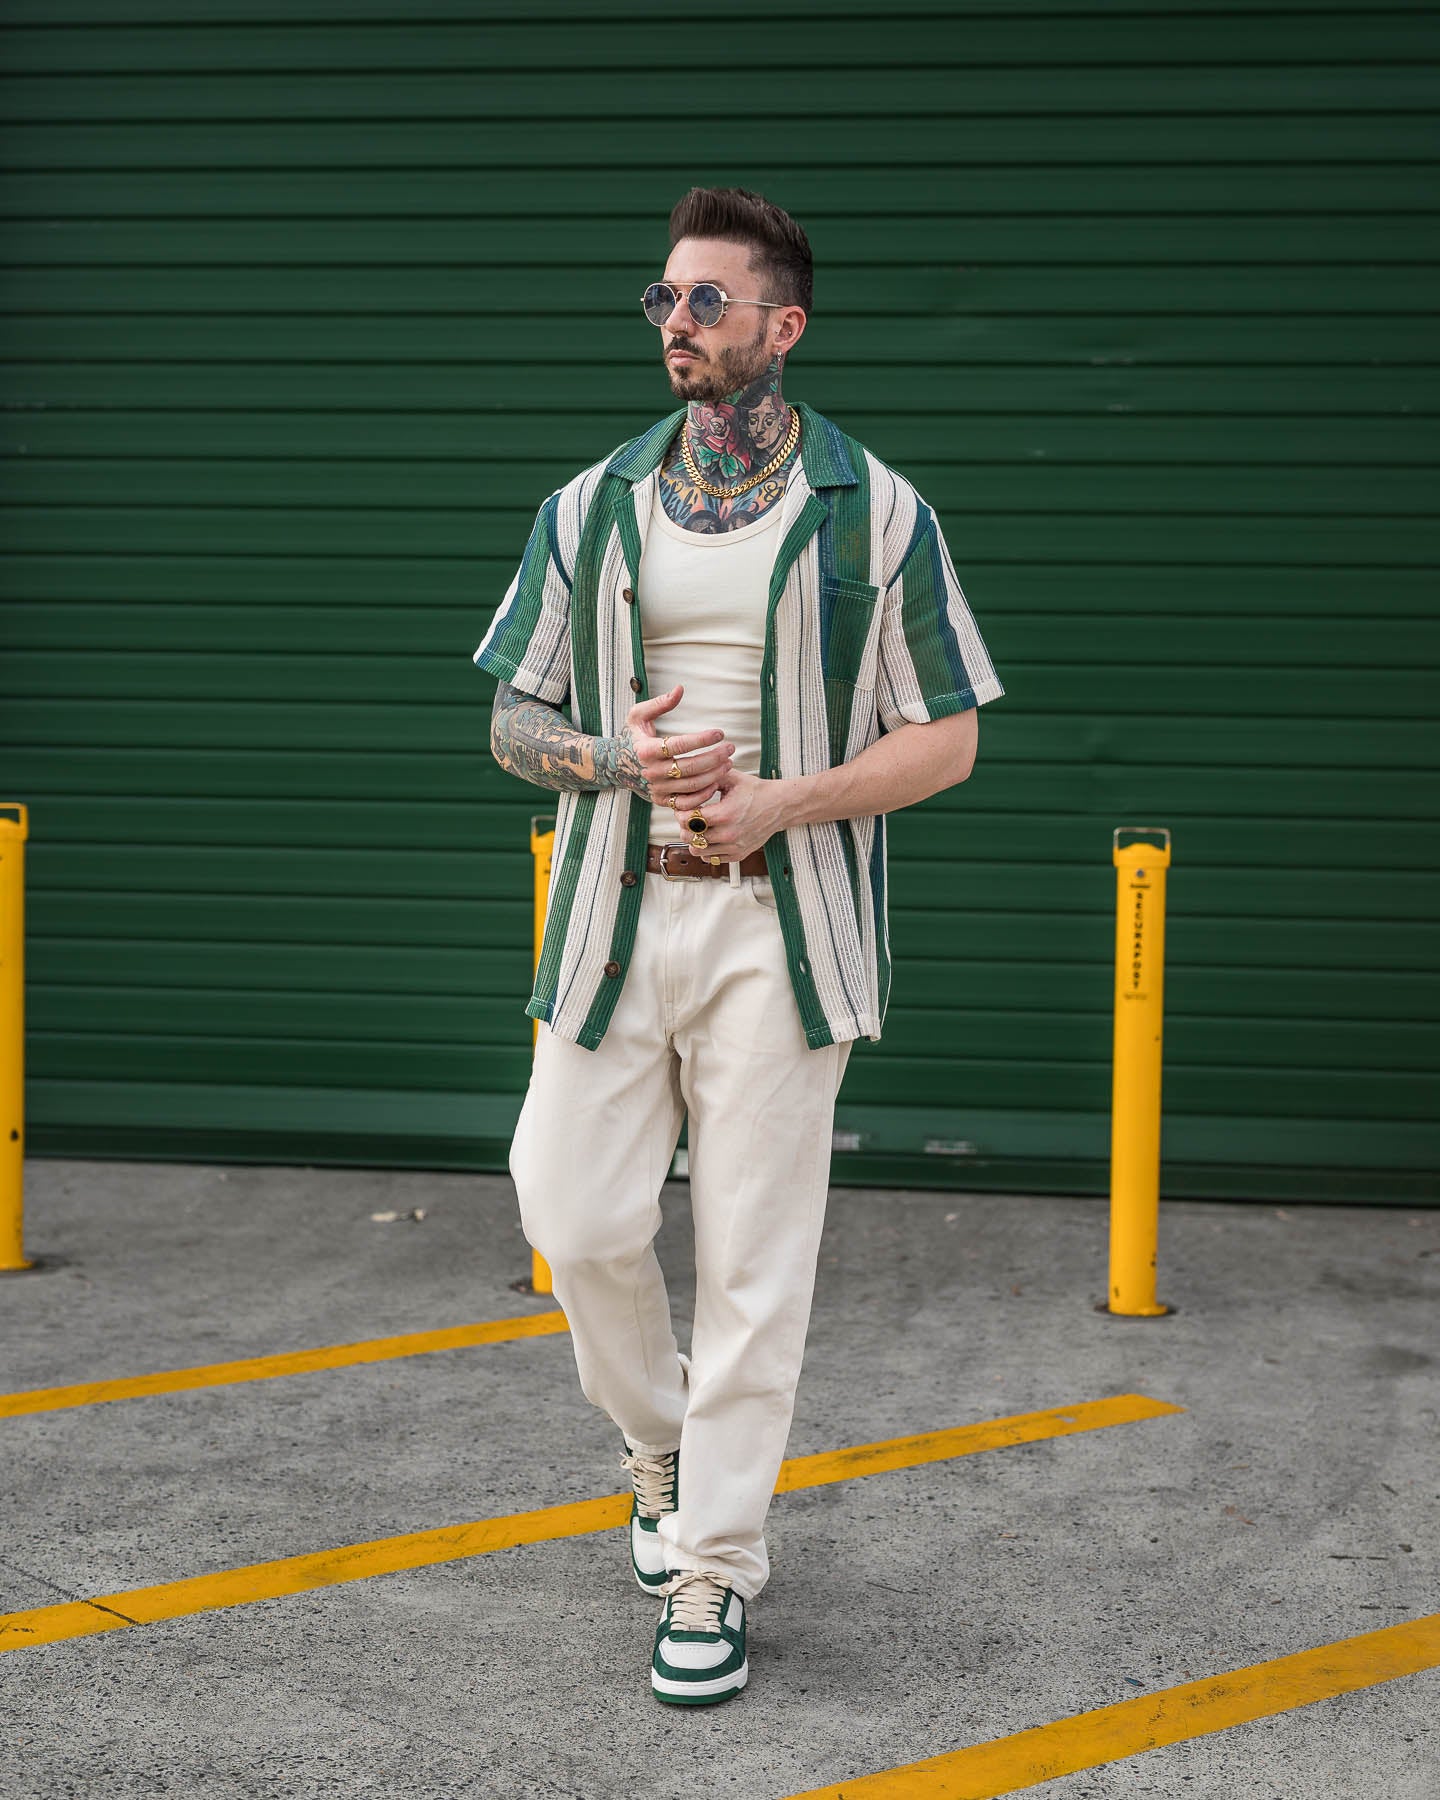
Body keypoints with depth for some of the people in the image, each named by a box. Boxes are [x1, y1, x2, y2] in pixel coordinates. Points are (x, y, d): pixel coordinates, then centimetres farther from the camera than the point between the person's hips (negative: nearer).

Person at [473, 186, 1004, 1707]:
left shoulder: (873, 514, 1)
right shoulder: (589, 511, 10)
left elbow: (947, 738, 2)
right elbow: (513, 724, 13)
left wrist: (781, 801, -13)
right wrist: (615, 757, -9)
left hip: (778, 923, -3)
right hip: (615, 913, 3)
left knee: (753, 1256, 1)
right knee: (577, 1220, 2)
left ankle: (713, 1575, 13)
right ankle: (662, 1449, 31)